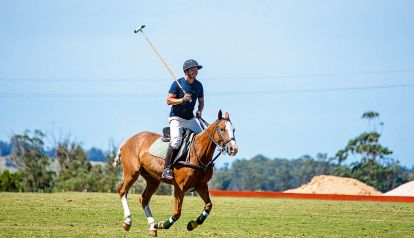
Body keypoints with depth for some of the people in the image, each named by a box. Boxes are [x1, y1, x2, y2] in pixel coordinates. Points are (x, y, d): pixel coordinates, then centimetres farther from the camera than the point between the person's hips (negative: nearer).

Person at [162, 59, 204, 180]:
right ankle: (167, 169, -26)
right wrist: (182, 100, -24)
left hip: (190, 119, 6)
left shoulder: (198, 85, 6)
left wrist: (199, 111, -2)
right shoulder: (177, 84, -10)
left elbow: (201, 101, 18)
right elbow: (169, 100, -9)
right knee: (177, 139, -28)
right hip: (176, 118, -6)